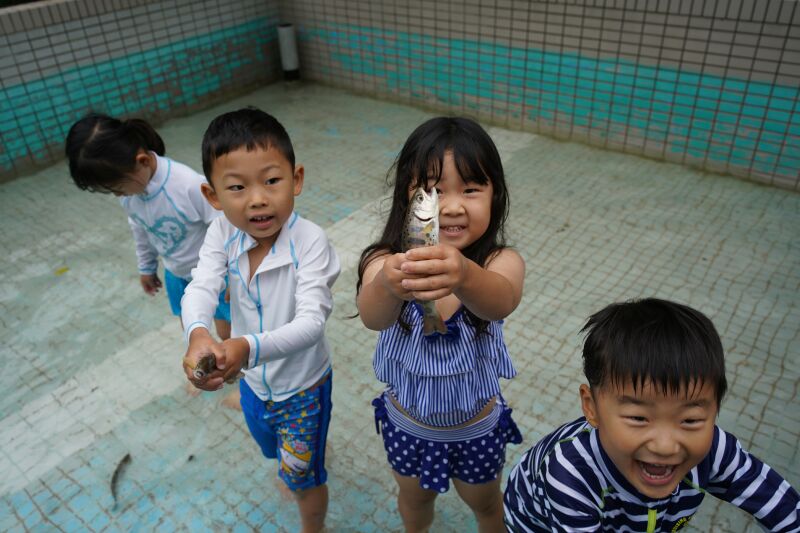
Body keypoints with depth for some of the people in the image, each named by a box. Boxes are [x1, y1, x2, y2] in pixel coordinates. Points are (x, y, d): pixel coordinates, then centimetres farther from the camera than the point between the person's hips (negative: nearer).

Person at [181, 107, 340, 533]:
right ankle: (299, 454, 69)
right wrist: (198, 334, -52)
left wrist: (249, 348, -56)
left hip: (302, 385, -5)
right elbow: (200, 289, -30)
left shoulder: (310, 242, -31)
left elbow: (311, 322, -39)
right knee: (276, 450, 34)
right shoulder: (222, 234, -17)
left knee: (303, 476, 18)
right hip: (252, 380, 5)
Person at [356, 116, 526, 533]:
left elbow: (500, 301, -48)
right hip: (407, 423, 1)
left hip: (477, 427, 0)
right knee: (414, 498, 30)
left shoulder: (501, 263, -25)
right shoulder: (385, 262, -25)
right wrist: (390, 285, -68)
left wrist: (464, 276, -70)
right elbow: (372, 316, -45)